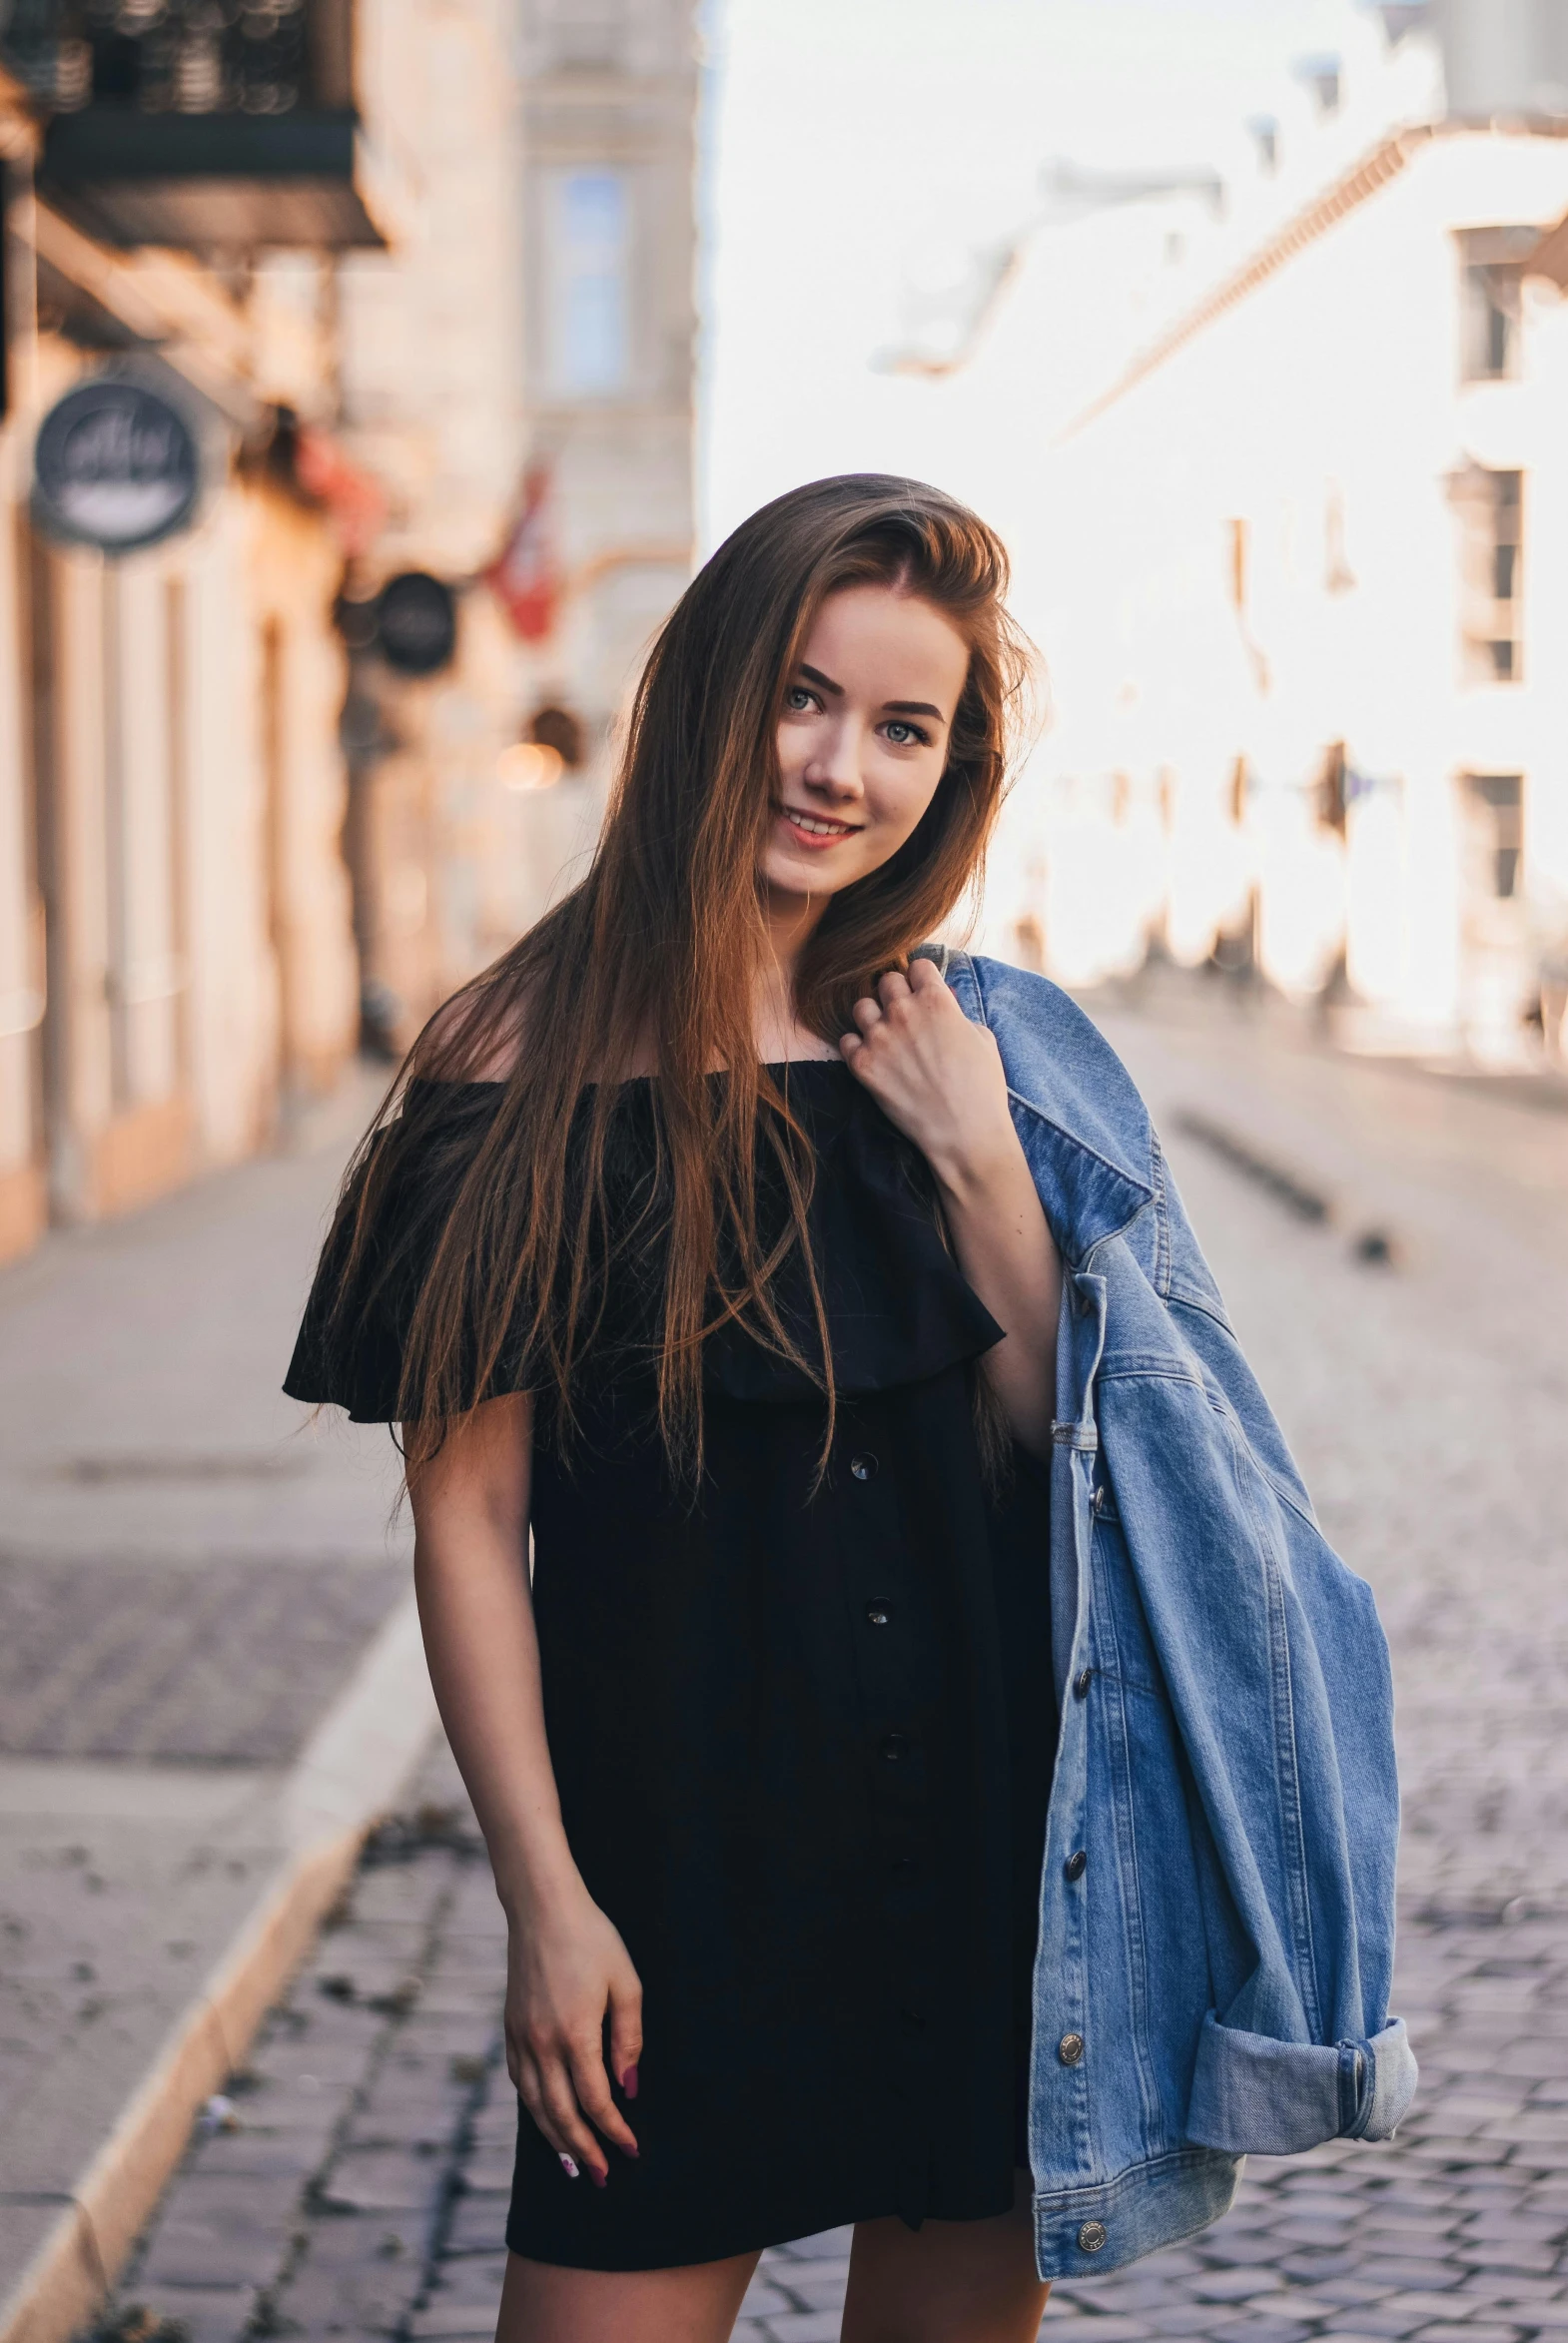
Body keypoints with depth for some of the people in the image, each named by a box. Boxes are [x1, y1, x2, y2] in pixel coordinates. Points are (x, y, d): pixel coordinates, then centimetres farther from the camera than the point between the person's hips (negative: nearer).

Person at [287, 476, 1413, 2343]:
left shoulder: (975, 1053, 4)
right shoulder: (531, 1066, -7)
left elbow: (1063, 1441, 2)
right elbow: (466, 1520, -7)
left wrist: (979, 1159, -9)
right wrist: (544, 1894, -11)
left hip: (994, 1831, 4)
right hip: (678, 1851, -3)